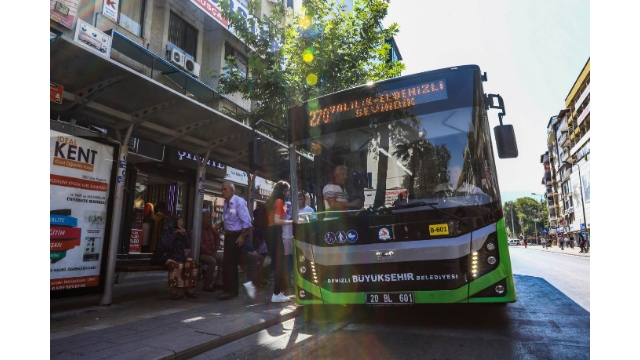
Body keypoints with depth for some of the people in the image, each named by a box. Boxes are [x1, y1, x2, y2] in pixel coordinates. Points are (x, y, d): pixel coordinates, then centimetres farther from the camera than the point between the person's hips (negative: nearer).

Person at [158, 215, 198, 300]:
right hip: (171, 257, -4)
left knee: (192, 264, -23)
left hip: (183, 257, 4)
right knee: (176, 266, -35)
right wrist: (174, 234, -14)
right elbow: (163, 246, -14)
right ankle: (174, 291, -26)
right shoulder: (167, 232, 1)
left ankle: (189, 289, -19)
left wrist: (184, 235, -6)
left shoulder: (183, 232, 13)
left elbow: (189, 246, 8)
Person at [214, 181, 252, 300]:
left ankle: (231, 290, 10)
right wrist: (220, 225, -2)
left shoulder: (239, 201, -16)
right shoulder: (226, 203, 8)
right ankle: (229, 288, 31)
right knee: (228, 262, 16)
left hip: (237, 235, -8)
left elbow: (246, 221, -19)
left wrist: (242, 236, -22)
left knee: (230, 262, -4)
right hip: (229, 235, 8)